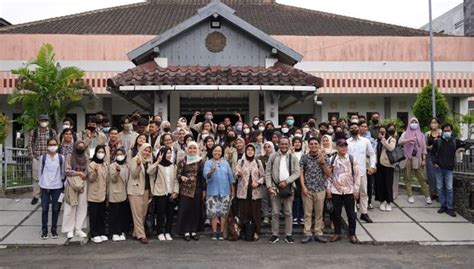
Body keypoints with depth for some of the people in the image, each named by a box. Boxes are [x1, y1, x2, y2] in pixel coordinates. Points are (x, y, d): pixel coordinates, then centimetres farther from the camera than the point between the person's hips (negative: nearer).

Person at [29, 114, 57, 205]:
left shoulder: (52, 132, 4)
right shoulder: (33, 132, 3)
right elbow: (30, 144, 4)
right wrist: (32, 156, -2)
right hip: (37, 158, 0)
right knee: (36, 177, 4)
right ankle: (36, 196, 15)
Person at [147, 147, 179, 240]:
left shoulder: (173, 166, 12)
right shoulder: (158, 165, -3)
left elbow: (176, 180, 10)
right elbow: (149, 172, -22)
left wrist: (175, 191, -1)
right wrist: (158, 161, -23)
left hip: (171, 194, 4)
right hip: (160, 193, -4)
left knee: (170, 214, 6)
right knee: (160, 214, 1)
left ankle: (168, 233, 16)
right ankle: (160, 233, 11)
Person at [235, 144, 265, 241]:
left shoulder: (258, 162, 9)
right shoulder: (241, 161, 6)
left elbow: (263, 176, 9)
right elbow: (236, 175, 1)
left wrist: (258, 183, -9)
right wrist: (238, 174, -21)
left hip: (255, 191, 1)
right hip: (243, 191, -1)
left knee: (256, 213, 1)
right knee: (244, 212, 0)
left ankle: (256, 232, 10)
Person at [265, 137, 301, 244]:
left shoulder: (293, 157, 4)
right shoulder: (273, 156, 5)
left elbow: (297, 173, -2)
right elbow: (268, 172, 3)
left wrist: (286, 181, -13)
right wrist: (269, 186, -6)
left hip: (288, 187, 0)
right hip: (275, 187, 0)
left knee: (288, 212, 5)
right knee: (275, 212, 4)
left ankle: (288, 235, 13)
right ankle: (274, 235, 12)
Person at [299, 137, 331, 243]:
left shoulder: (324, 157, 2)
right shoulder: (304, 158, 0)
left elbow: (328, 174, -1)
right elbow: (301, 173, 0)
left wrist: (323, 162, -13)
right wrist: (303, 187, -9)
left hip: (320, 189, 1)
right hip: (307, 189, -1)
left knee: (319, 212, 7)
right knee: (307, 213, 2)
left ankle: (318, 233, 15)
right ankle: (307, 234, 8)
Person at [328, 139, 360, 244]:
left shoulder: (352, 159, -2)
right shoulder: (332, 159, 1)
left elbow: (357, 175, 0)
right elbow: (328, 175, 4)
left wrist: (356, 190, -3)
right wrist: (328, 189, 0)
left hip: (349, 191, -1)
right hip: (335, 191, 1)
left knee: (351, 213, 5)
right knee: (336, 213, 8)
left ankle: (352, 234, 17)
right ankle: (337, 233, 20)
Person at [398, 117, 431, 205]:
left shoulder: (421, 135, 11)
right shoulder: (405, 133, 7)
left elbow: (424, 147, 9)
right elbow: (400, 142, -11)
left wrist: (424, 159, 2)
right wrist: (409, 139, -25)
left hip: (418, 159, 0)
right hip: (408, 158, 0)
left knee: (422, 178, -2)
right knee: (408, 178, 1)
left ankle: (427, 196, 0)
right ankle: (410, 196, 8)